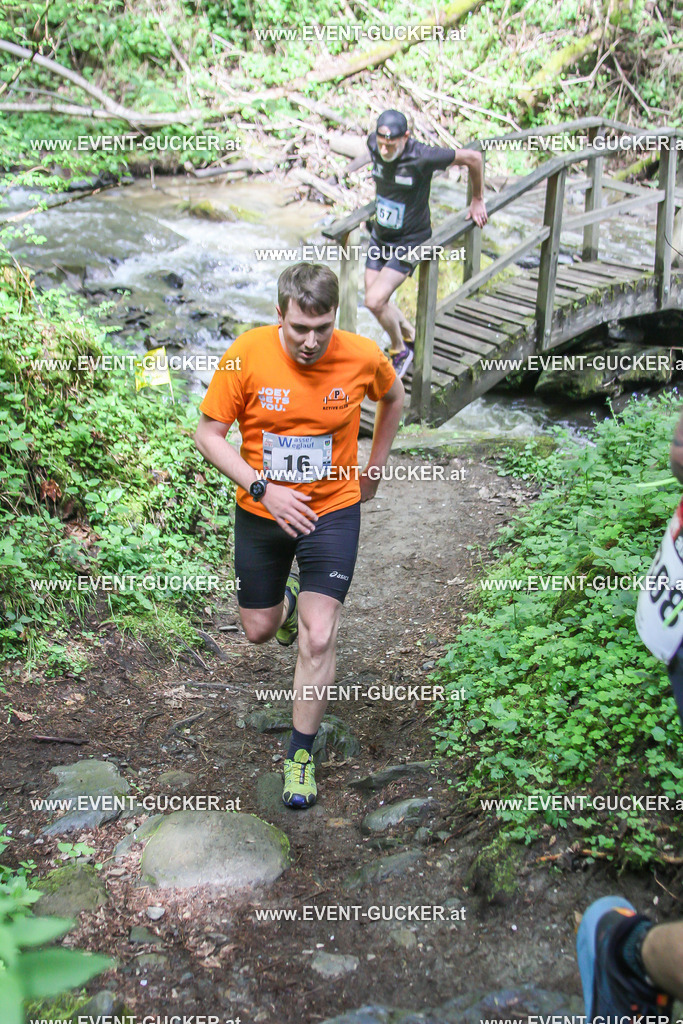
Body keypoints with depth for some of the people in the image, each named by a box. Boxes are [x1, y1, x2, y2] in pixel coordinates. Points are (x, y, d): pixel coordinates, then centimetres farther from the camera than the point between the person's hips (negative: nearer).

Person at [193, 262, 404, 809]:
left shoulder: (363, 355, -14)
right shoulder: (247, 353, -17)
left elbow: (394, 398, 10)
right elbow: (208, 434, -11)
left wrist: (374, 468, 10)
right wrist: (263, 488, -22)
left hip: (333, 510, -1)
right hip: (260, 512, 1)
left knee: (317, 640, -8)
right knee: (260, 630, 15)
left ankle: (302, 754, 13)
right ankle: (290, 598, 53)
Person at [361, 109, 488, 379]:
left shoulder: (422, 157, -27)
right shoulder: (374, 144, -10)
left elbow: (473, 158, -17)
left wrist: (477, 200, -3)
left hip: (409, 242, -6)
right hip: (379, 236, 7)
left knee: (375, 301, -16)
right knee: (375, 301, 10)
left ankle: (400, 350, 12)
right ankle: (410, 335, 38)